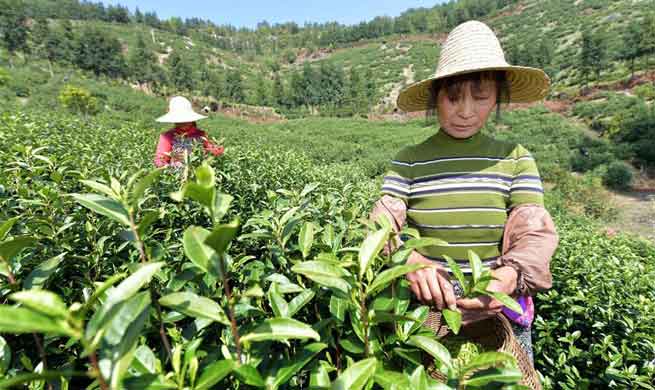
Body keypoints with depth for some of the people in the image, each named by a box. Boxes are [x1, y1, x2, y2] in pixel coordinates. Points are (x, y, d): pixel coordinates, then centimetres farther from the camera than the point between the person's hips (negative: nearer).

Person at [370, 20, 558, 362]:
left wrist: (512, 274, -32)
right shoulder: (408, 161, -7)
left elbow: (535, 233, -11)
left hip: (502, 316, 1)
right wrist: (409, 259, -37)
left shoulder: (516, 159, -4)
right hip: (425, 311, 0)